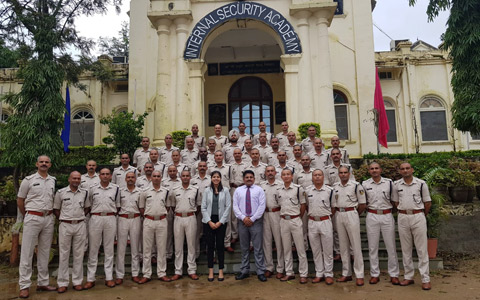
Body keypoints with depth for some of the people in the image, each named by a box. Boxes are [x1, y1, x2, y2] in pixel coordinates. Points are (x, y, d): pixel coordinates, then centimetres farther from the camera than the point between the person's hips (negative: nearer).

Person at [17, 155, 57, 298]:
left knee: (45, 252, 10)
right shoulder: (28, 180, -2)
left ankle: (43, 283, 20)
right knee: (27, 252, -1)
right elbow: (20, 200, 4)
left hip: (48, 219, 4)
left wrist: (51, 214, 9)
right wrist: (27, 216, 8)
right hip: (33, 218, -4)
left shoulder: (54, 181, 8)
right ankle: (24, 286, 7)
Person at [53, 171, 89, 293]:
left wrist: (79, 217, 5)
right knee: (64, 254, 3)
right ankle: (62, 283, 11)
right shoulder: (60, 192, 0)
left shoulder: (85, 193, 6)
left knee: (78, 254, 6)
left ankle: (77, 281, 15)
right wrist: (63, 219, 1)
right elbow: (56, 209, 7)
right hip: (65, 226, -1)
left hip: (80, 226, 2)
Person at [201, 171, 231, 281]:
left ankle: (221, 271, 15)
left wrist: (220, 222, -7)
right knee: (210, 246, 5)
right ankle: (210, 271, 15)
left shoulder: (225, 190, 1)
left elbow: (228, 207, -2)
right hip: (208, 221, 1)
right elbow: (203, 208, 2)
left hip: (221, 221, -1)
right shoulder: (207, 191, 3)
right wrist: (209, 222, -7)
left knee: (220, 246, 3)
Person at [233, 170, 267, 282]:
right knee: (244, 248, 11)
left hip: (256, 221, -2)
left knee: (258, 248, 0)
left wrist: (252, 219, -11)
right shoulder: (238, 190, 9)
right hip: (242, 221, 2)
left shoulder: (259, 190, 3)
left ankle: (260, 272, 8)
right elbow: (235, 206, 3)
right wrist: (243, 218, -10)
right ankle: (244, 271, 20)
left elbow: (262, 206, -5)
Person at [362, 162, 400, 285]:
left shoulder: (389, 182, 3)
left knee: (391, 246, 3)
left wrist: (390, 208, 1)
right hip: (372, 217, 0)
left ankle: (394, 275, 14)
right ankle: (374, 274, 15)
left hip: (387, 216, 0)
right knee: (373, 247, 5)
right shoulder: (365, 184, 3)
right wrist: (369, 208, 1)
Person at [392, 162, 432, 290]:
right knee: (406, 249, 9)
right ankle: (408, 277, 20)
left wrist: (422, 216, 12)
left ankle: (425, 279, 7)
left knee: (422, 249, 0)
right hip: (403, 218, 3)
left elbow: (427, 203, 4)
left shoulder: (421, 183, -2)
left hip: (418, 217, -2)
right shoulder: (396, 185, 4)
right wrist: (403, 213, 11)